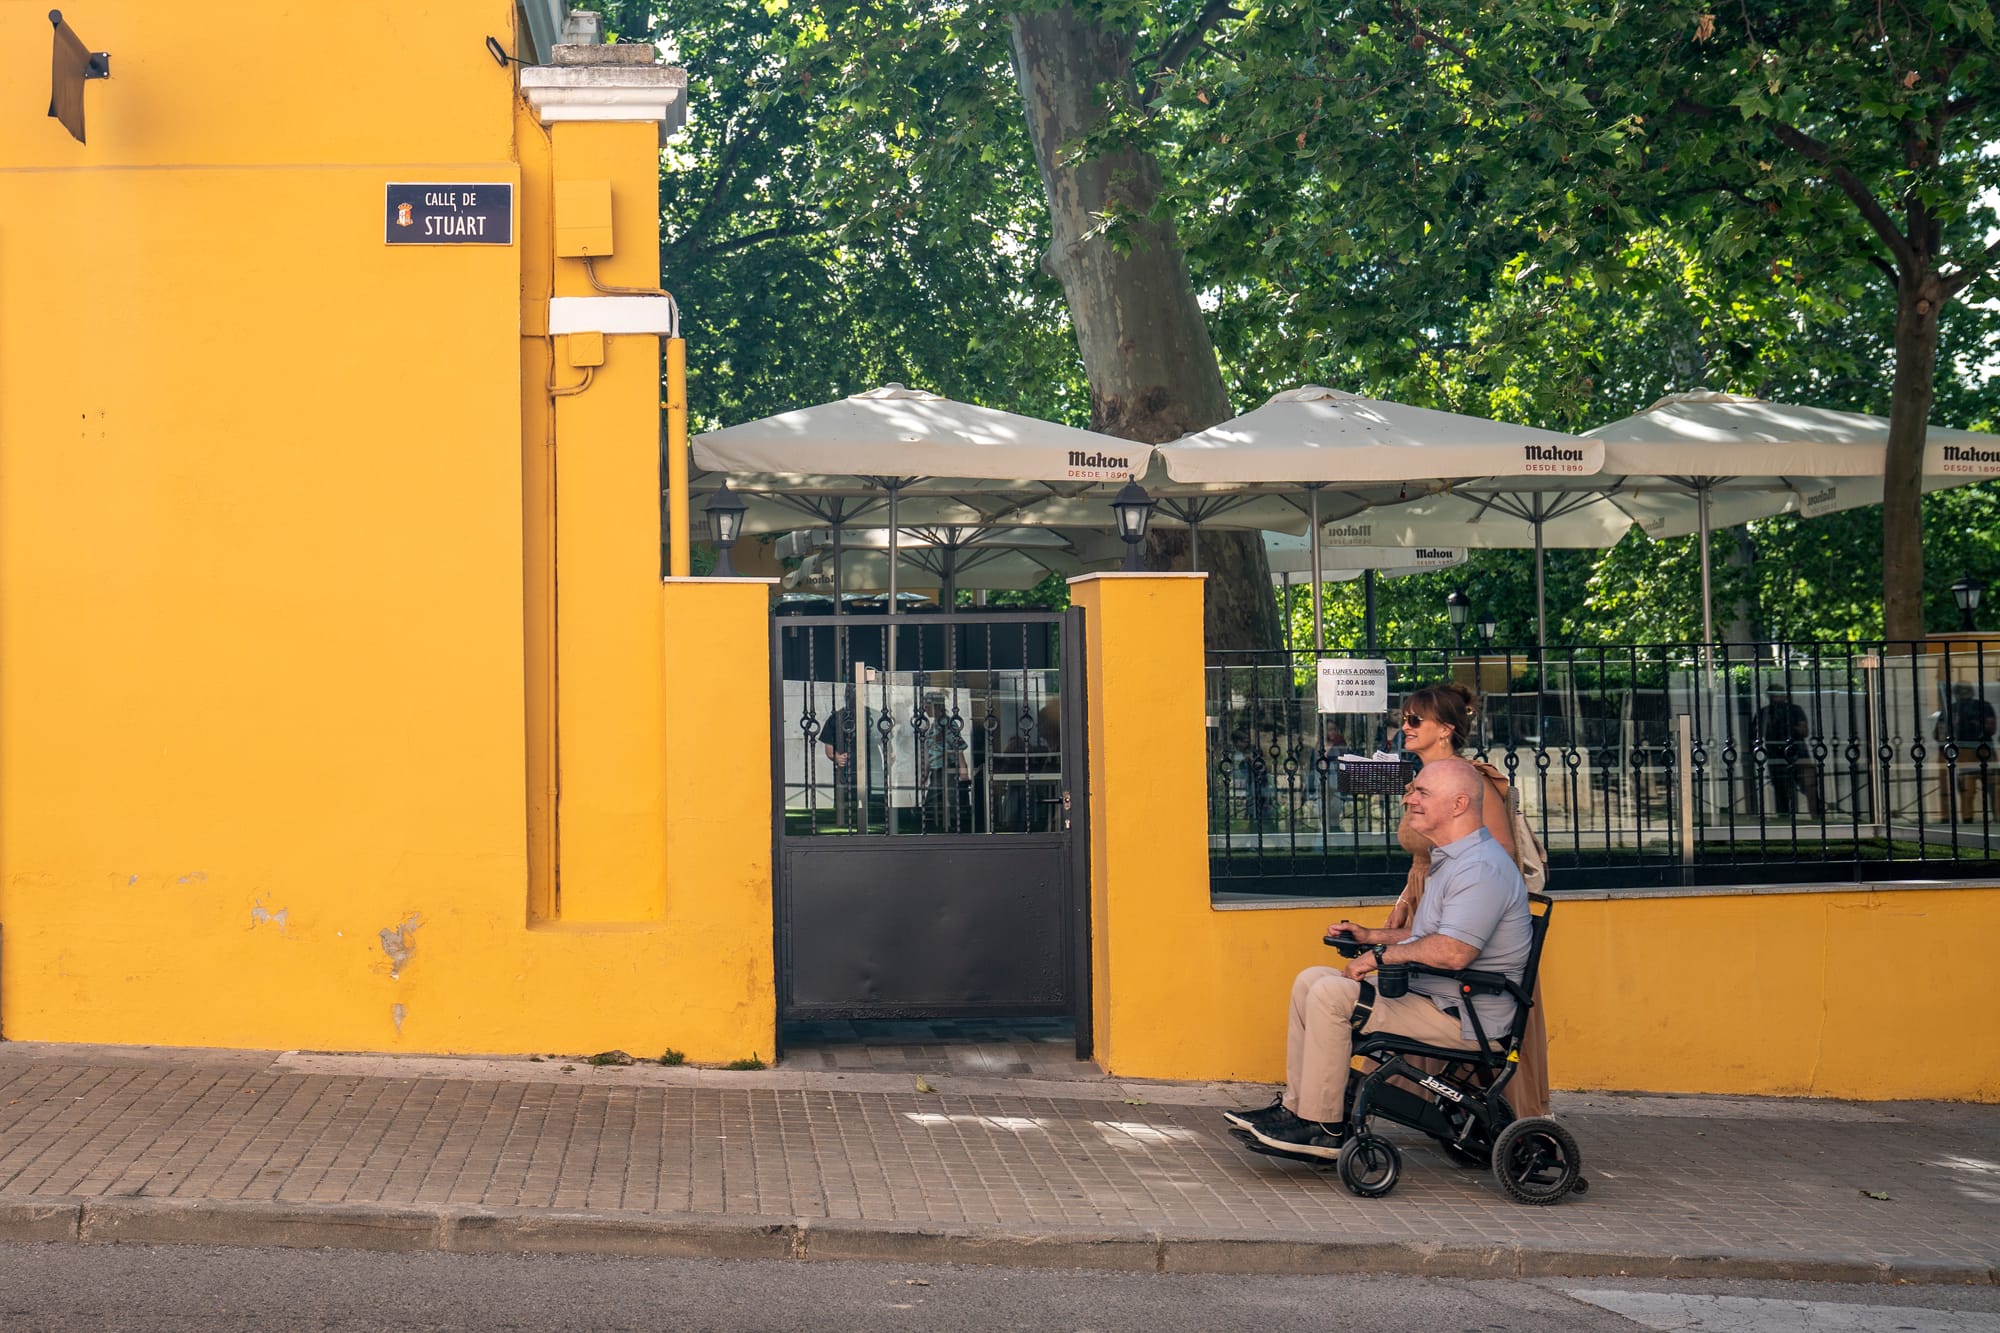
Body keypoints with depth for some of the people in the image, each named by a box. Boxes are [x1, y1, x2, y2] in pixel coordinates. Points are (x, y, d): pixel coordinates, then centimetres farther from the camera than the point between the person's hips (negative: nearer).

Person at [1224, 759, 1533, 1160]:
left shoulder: (1481, 869, -20)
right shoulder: (1452, 859, 16)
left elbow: (1452, 953, -31)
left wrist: (1382, 954, -18)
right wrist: (1372, 936, 14)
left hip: (1462, 1020, -11)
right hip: (1426, 996, 11)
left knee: (1331, 994, -22)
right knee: (1309, 981, 7)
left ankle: (1322, 1128, -13)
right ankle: (1295, 1107, 7)